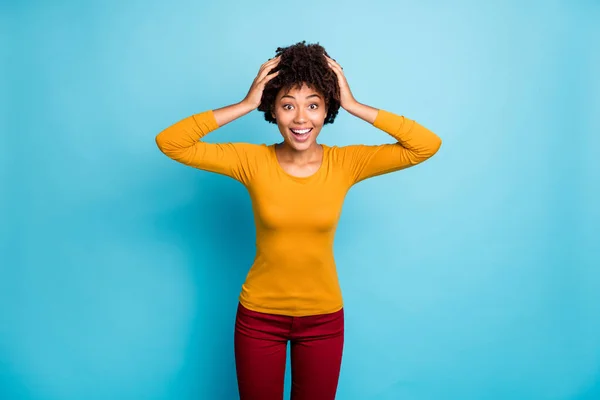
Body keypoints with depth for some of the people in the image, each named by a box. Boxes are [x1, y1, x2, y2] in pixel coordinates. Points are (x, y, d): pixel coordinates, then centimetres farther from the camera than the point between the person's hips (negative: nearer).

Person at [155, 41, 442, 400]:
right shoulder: (252, 161, -13)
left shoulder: (345, 163, -12)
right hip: (259, 316, 0)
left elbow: (428, 145, -17)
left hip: (324, 318, 1)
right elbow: (169, 142, -19)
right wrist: (246, 105, -22)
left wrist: (355, 106, -20)